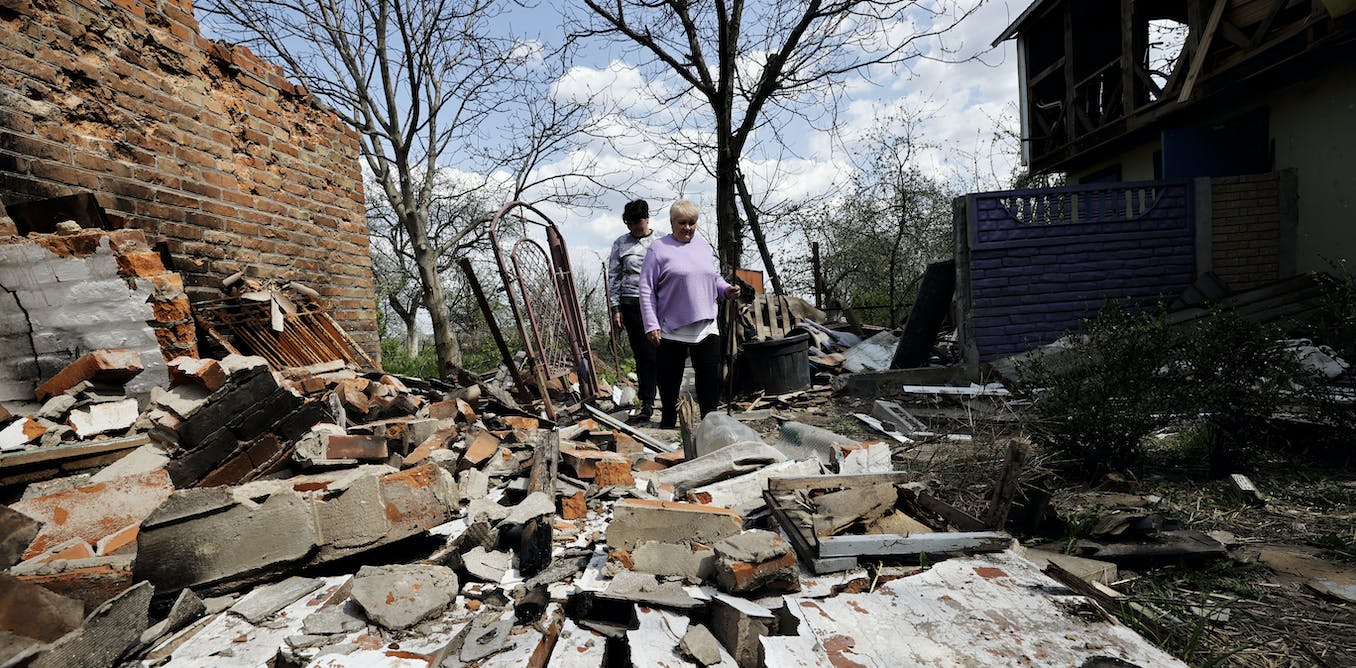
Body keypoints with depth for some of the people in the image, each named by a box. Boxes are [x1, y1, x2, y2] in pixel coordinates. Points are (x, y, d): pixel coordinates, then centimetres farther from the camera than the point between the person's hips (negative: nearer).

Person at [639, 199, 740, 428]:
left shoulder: (703, 245, 13)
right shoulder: (659, 248, -3)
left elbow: (714, 278, 23)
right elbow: (646, 289, -6)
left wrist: (726, 289, 1)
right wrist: (651, 325, -13)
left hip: (706, 327, 4)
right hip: (670, 330, -4)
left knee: (711, 379, 1)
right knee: (669, 381, 9)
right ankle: (667, 424, 28)